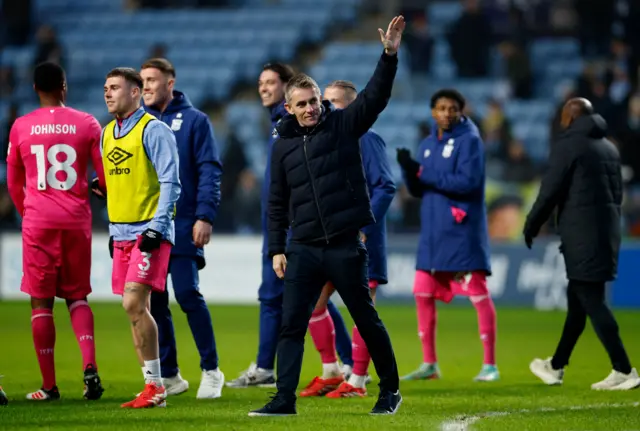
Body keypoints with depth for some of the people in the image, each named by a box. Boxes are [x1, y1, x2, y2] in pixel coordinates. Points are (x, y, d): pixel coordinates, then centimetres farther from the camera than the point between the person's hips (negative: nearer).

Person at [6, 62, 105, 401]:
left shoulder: (21, 127, 2)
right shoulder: (86, 124, -1)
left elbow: (13, 184, 11)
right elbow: (106, 177, 3)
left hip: (38, 221, -1)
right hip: (77, 221, 1)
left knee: (41, 302, 4)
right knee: (77, 296, 13)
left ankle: (49, 386, 3)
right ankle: (89, 364, -10)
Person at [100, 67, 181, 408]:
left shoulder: (153, 130, -9)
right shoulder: (109, 133, 15)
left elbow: (170, 182, -13)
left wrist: (156, 227, -19)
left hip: (150, 232, -8)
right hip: (122, 233, 8)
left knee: (134, 303, -17)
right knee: (135, 310, 5)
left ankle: (155, 386, -10)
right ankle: (153, 388, 9)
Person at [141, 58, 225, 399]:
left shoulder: (194, 121, 0)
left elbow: (210, 171, -5)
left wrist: (204, 216, -14)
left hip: (182, 225, -5)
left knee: (188, 294, -10)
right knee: (154, 302, 5)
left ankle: (211, 370, 2)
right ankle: (168, 376, 13)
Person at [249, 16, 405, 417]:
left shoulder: (343, 125, 0)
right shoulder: (283, 145, 8)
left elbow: (375, 97, -13)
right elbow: (277, 202, 12)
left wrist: (390, 56, -27)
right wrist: (277, 249, 7)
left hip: (345, 246, -3)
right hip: (303, 249, 3)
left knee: (367, 321, 6)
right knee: (291, 325, -3)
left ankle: (390, 391, 20)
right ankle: (284, 399, -2)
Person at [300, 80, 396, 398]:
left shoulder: (366, 140, -10)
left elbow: (385, 187, -15)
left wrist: (363, 226, -21)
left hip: (359, 241, -8)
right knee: (313, 302, 7)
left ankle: (357, 381, 3)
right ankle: (330, 374, 18)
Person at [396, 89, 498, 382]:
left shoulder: (469, 140, -7)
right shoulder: (428, 144, 14)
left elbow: (468, 181, -19)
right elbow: (418, 190, 13)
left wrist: (424, 173, -17)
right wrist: (408, 169, -7)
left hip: (462, 230, -7)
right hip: (432, 231, 7)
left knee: (478, 295, -5)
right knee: (423, 294, 7)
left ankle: (490, 364, -1)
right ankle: (429, 364, 15)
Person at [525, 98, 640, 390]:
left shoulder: (568, 143, -8)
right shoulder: (608, 147, 16)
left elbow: (550, 190, -11)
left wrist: (531, 226, 1)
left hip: (581, 234, -8)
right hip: (607, 230, 8)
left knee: (591, 300, -8)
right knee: (578, 297, 17)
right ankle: (556, 366, 27)